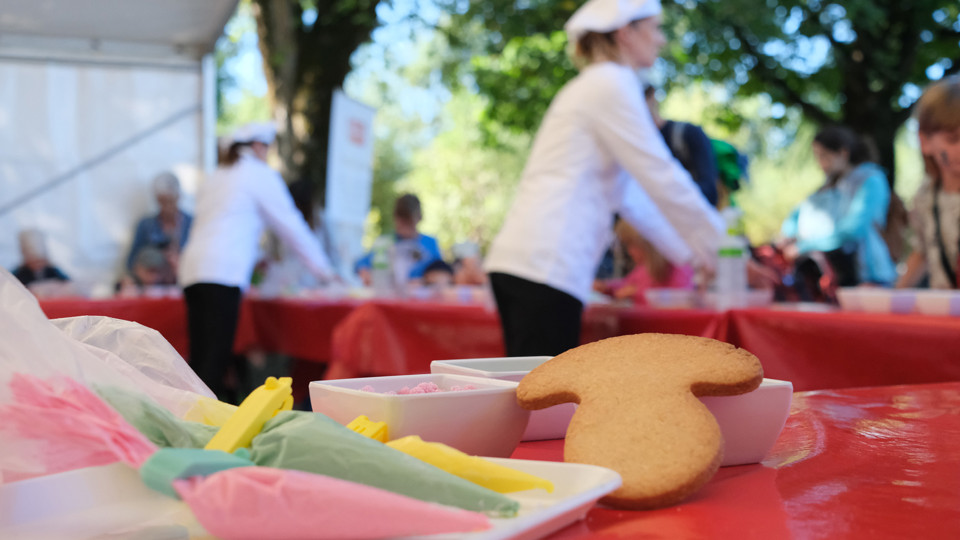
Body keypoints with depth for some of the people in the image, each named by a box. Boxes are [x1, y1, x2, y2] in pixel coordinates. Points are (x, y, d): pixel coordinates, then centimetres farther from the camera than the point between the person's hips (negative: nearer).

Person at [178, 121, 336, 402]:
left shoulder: (215, 178, 27)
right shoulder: (261, 174, 7)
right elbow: (290, 224, 9)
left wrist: (254, 259, 48)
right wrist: (322, 267, 18)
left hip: (193, 267, 7)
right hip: (223, 272, -7)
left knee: (200, 356, 3)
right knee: (216, 356, -13)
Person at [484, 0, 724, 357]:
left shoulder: (590, 86, 26)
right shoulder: (612, 84, -4)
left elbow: (628, 193, 30)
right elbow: (661, 178, -7)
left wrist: (685, 251, 31)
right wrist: (719, 244, 4)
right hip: (545, 265, -10)